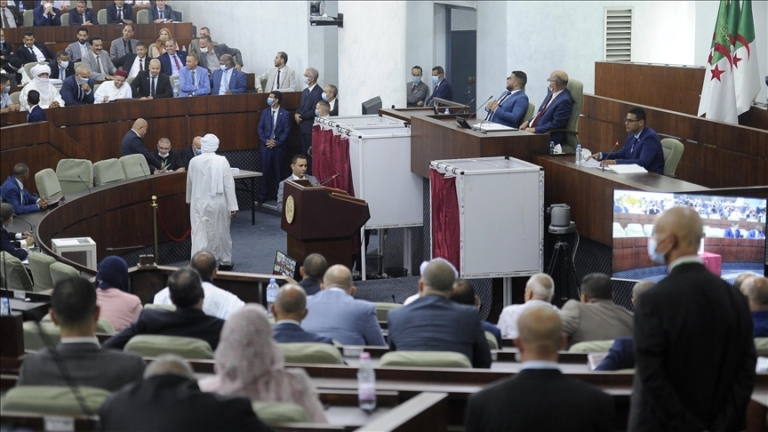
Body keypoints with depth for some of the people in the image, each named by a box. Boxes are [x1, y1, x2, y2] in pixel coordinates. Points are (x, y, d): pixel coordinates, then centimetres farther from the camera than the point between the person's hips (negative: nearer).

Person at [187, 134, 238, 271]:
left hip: (199, 203, 1)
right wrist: (233, 206, -4)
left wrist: (189, 200, 27)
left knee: (199, 234, 0)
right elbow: (228, 184, -10)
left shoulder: (194, 161, -4)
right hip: (218, 203, -1)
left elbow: (189, 184, 9)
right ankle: (225, 262, 29)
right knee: (221, 233, 15)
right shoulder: (222, 161, -11)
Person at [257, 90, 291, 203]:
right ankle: (263, 195, 7)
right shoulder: (265, 112, 8)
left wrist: (276, 143, -12)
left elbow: (286, 131, -5)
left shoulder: (285, 114, -2)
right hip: (266, 146, 2)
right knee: (265, 170, 1)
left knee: (278, 171, 4)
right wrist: (265, 141, -8)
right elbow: (260, 128, 6)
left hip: (279, 146, -2)